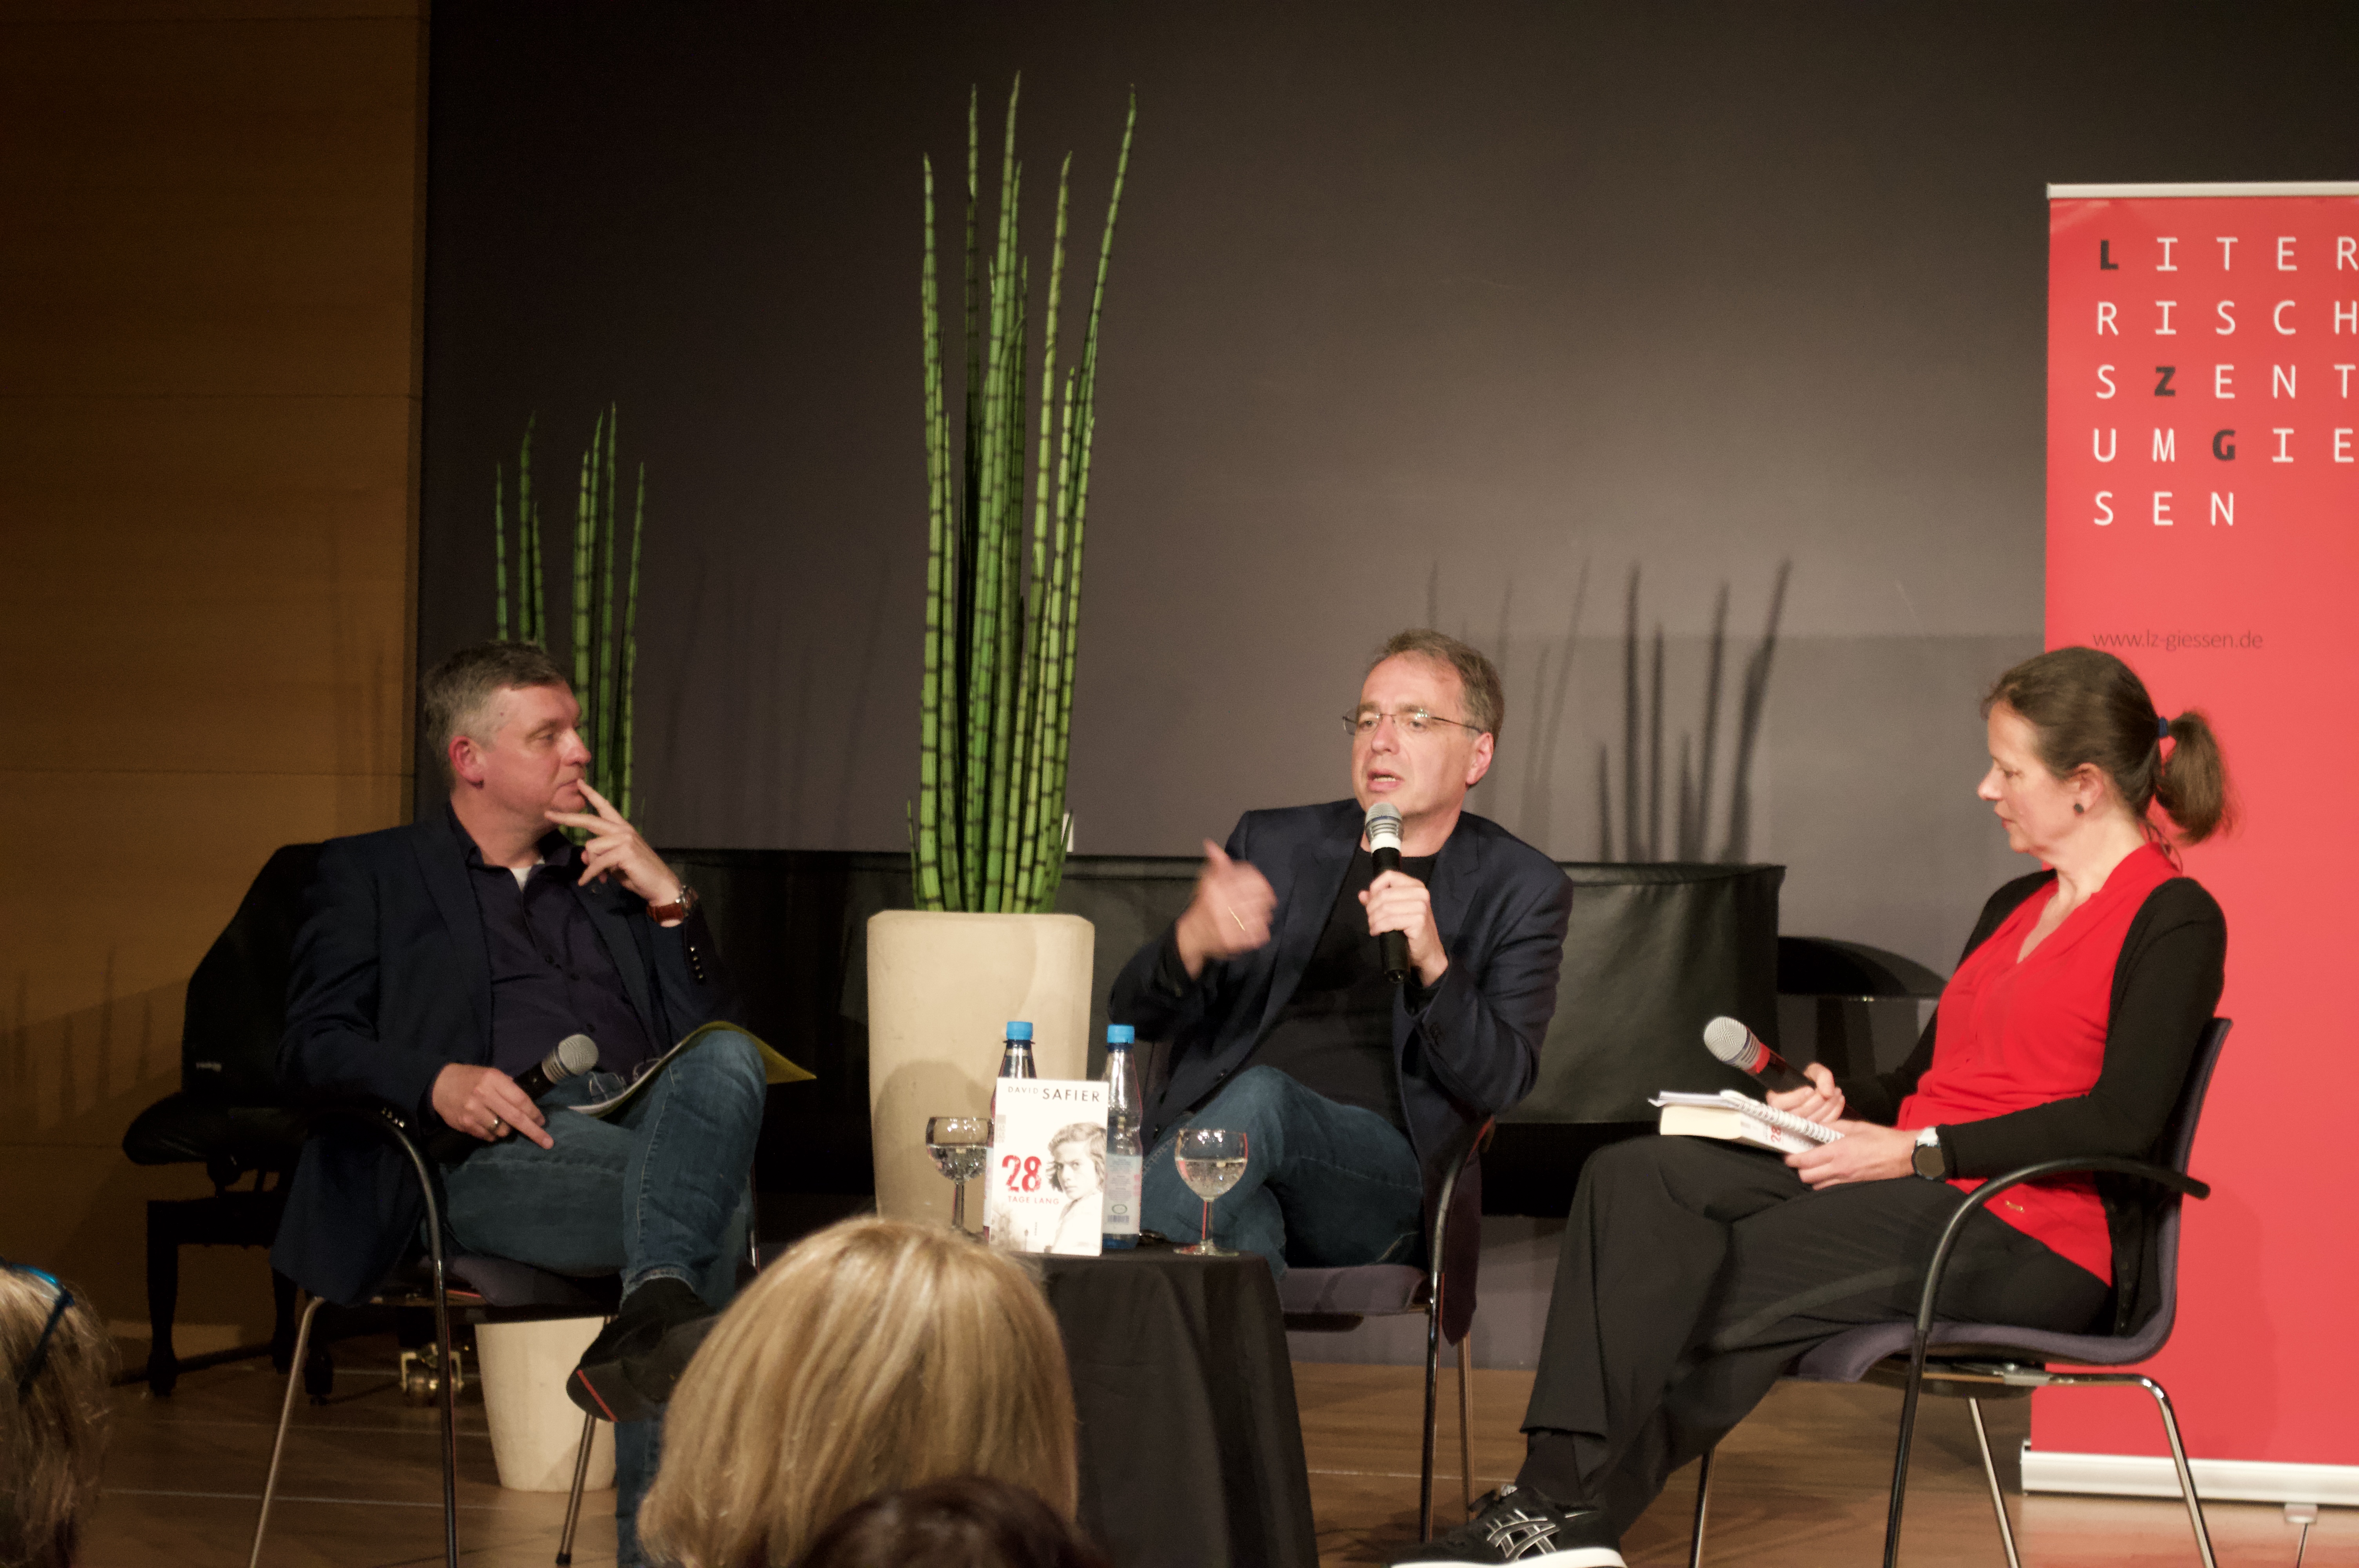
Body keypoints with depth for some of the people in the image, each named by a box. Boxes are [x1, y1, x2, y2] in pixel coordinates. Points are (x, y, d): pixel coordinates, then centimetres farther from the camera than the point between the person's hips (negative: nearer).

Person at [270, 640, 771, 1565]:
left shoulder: (605, 877, 33)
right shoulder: (371, 875, 19)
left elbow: (706, 1030, 25)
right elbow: (313, 1045, 4)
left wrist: (666, 900, 10)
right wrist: (437, 1080, -17)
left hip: (647, 1126, 4)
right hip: (495, 1154, -4)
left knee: (729, 1059, -33)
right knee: (718, 1205, -35)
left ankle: (653, 1308, -54)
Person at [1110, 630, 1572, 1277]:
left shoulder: (1522, 889, 12)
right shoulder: (1272, 843, 21)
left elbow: (1499, 1081, -1)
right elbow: (1136, 1013, 15)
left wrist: (1433, 963, -20)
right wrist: (1192, 940, -9)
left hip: (1383, 1163, -2)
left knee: (1262, 1097, -36)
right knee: (1243, 1233, -38)